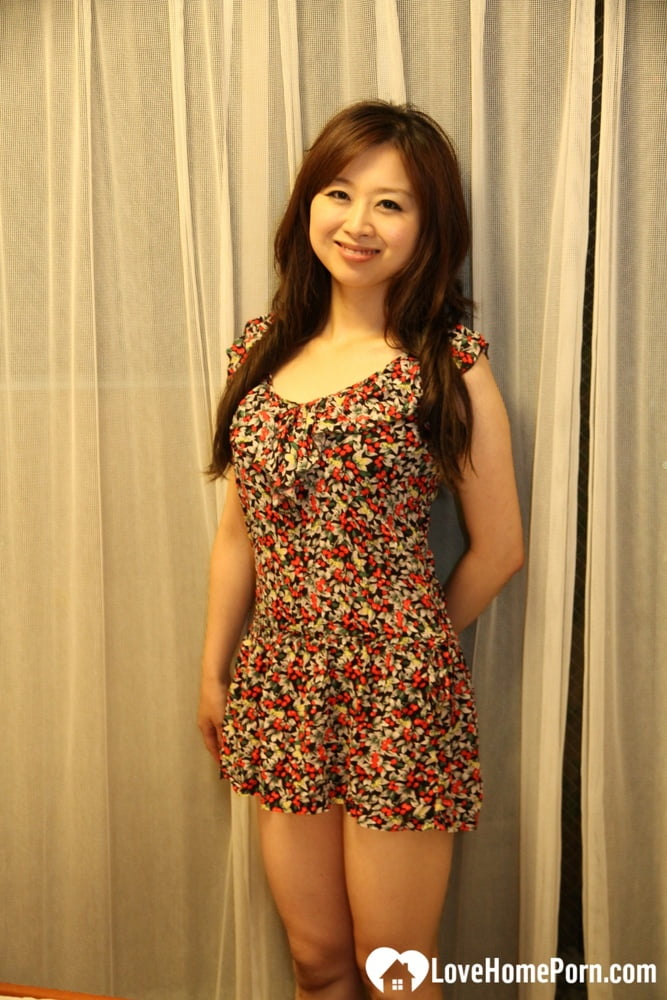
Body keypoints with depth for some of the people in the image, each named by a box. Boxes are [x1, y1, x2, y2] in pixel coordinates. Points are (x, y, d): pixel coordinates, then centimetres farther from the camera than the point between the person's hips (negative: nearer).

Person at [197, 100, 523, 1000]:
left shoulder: (449, 362, -9)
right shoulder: (263, 349, 5)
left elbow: (499, 548, -4)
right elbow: (238, 530, 10)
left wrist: (409, 647, 7)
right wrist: (213, 672, 14)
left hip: (398, 700, -4)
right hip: (281, 687, 4)